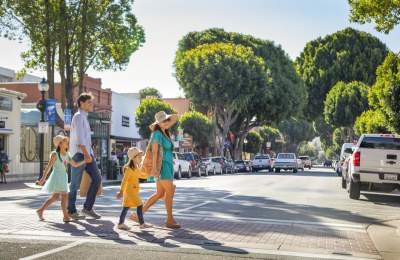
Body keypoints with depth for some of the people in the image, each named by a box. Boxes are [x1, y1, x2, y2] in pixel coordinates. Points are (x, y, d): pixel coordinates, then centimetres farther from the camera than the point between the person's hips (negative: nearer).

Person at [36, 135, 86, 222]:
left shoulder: (67, 155, 11)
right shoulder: (55, 154, -10)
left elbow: (75, 164, 14)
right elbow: (49, 166, -13)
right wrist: (43, 178, -17)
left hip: (63, 178, 9)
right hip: (57, 176, -9)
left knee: (55, 197, 16)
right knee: (64, 195, -12)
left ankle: (40, 210, 26)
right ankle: (66, 216, -7)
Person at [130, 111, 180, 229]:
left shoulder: (164, 131, 15)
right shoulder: (157, 133, -12)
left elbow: (175, 117, 24)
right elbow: (154, 151, -21)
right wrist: (154, 168, -28)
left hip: (167, 165, 10)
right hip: (162, 165, -10)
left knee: (160, 194, 11)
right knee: (169, 192, -6)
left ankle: (138, 214, 14)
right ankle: (170, 220, 2)